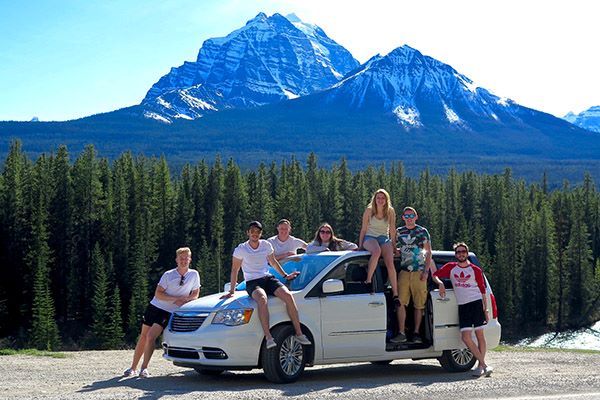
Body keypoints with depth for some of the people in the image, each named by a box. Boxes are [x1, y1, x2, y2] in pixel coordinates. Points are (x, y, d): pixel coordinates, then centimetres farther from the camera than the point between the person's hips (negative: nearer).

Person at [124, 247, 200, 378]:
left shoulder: (194, 275, -2)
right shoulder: (168, 275, -4)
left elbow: (195, 294, 6)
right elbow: (158, 294, -8)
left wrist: (184, 300, -14)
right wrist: (176, 298, -19)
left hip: (169, 313, -1)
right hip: (155, 307, 1)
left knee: (151, 337, -17)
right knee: (143, 337, 2)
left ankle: (144, 368, -10)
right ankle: (133, 368, 11)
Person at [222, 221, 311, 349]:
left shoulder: (266, 245, 9)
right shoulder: (241, 249, -1)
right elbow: (234, 270, 4)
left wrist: (285, 275, 28)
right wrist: (232, 291, 4)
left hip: (268, 278, 4)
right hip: (252, 283, -4)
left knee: (288, 295, -24)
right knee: (262, 299, -38)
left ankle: (299, 334, -21)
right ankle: (268, 337, -43)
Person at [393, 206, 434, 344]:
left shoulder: (423, 232, 7)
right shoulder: (399, 232, 13)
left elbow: (428, 253, 5)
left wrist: (426, 271, -4)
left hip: (419, 272, -2)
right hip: (404, 271, 2)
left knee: (419, 305, -1)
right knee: (401, 303, -8)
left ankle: (416, 333, 5)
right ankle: (401, 333, -7)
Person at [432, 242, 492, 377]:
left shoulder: (475, 270, 7)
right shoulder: (451, 267, 12)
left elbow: (482, 291, 8)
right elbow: (435, 275, 14)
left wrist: (486, 310, 3)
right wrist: (440, 283, -8)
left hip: (476, 303, -2)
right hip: (462, 306, 2)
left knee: (480, 335, -2)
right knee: (465, 337, -9)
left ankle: (480, 366, 4)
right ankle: (484, 365, -5)